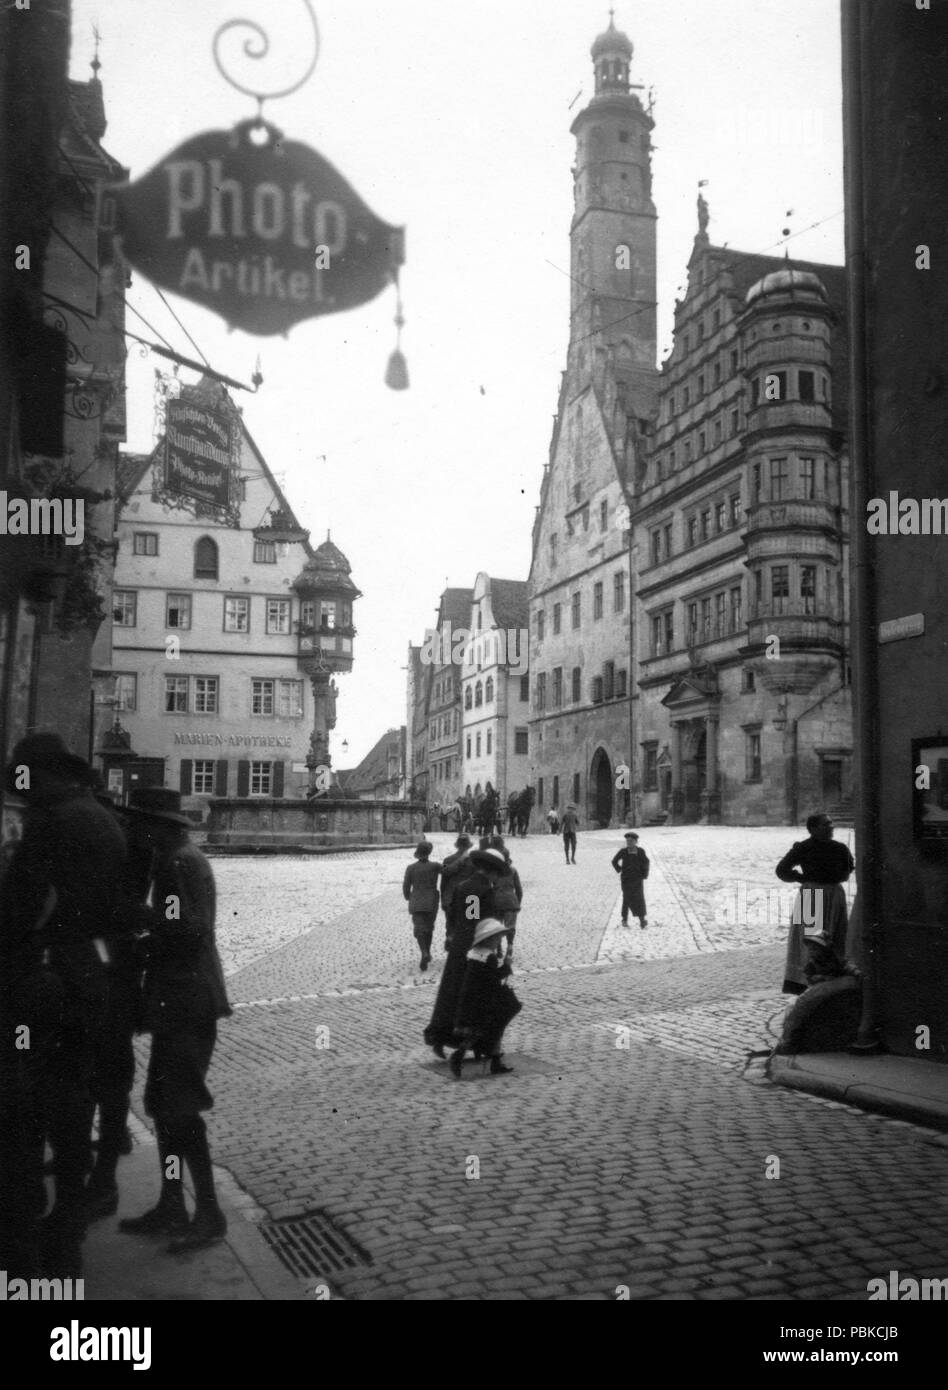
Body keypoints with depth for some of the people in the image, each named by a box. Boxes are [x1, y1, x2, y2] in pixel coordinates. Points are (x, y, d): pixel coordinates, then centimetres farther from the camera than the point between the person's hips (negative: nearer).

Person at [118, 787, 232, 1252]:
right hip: (176, 1002, 11)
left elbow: (189, 928, -25)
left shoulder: (182, 861, -16)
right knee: (164, 1104, 14)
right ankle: (171, 1209, 23)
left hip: (186, 1003, -11)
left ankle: (209, 1215, 2)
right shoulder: (173, 859, 16)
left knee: (180, 1109, -6)